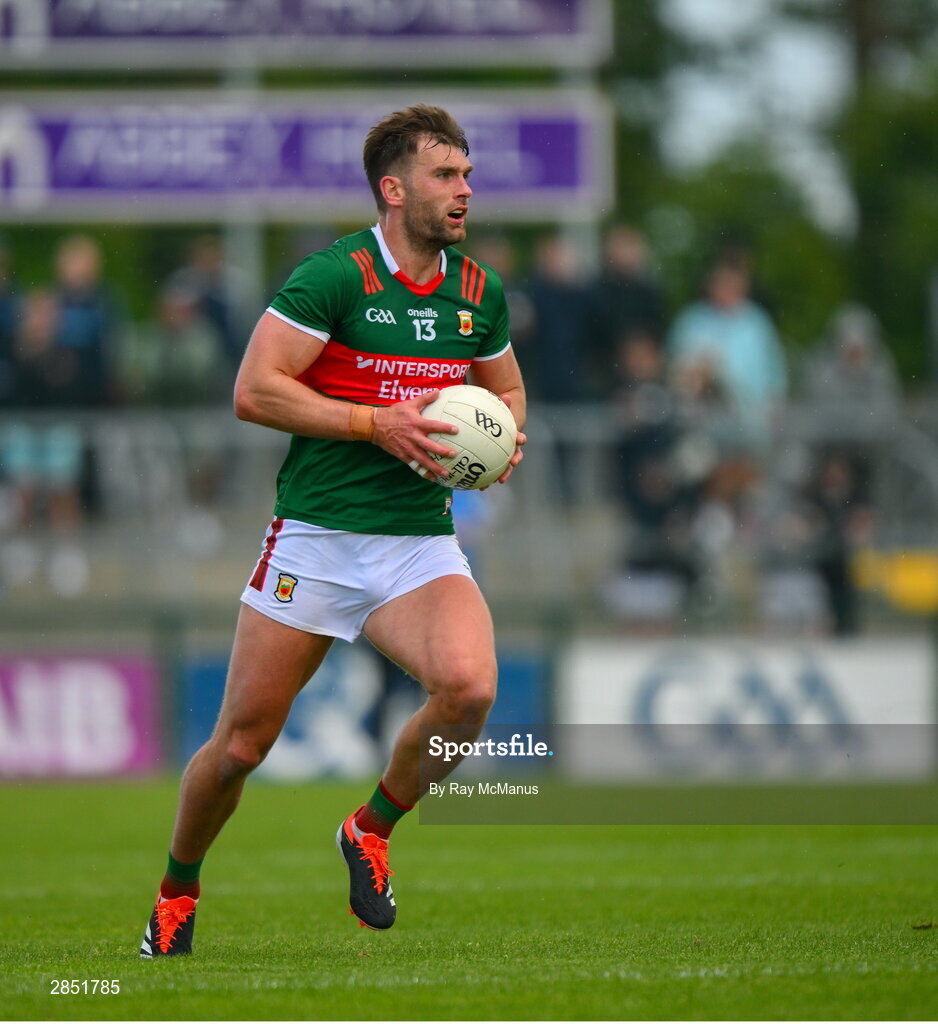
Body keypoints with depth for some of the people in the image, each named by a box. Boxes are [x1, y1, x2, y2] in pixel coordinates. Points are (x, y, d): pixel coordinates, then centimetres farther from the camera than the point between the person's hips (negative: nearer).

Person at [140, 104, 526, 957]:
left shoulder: (480, 292, 7)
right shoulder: (333, 277, -10)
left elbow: (506, 391, 24)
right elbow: (255, 390, -14)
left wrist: (503, 439, 0)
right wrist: (379, 423, -19)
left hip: (421, 545, 4)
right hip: (314, 540, -4)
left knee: (468, 686, -25)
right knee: (242, 743, 1)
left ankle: (371, 830, 1)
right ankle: (177, 894, 28)